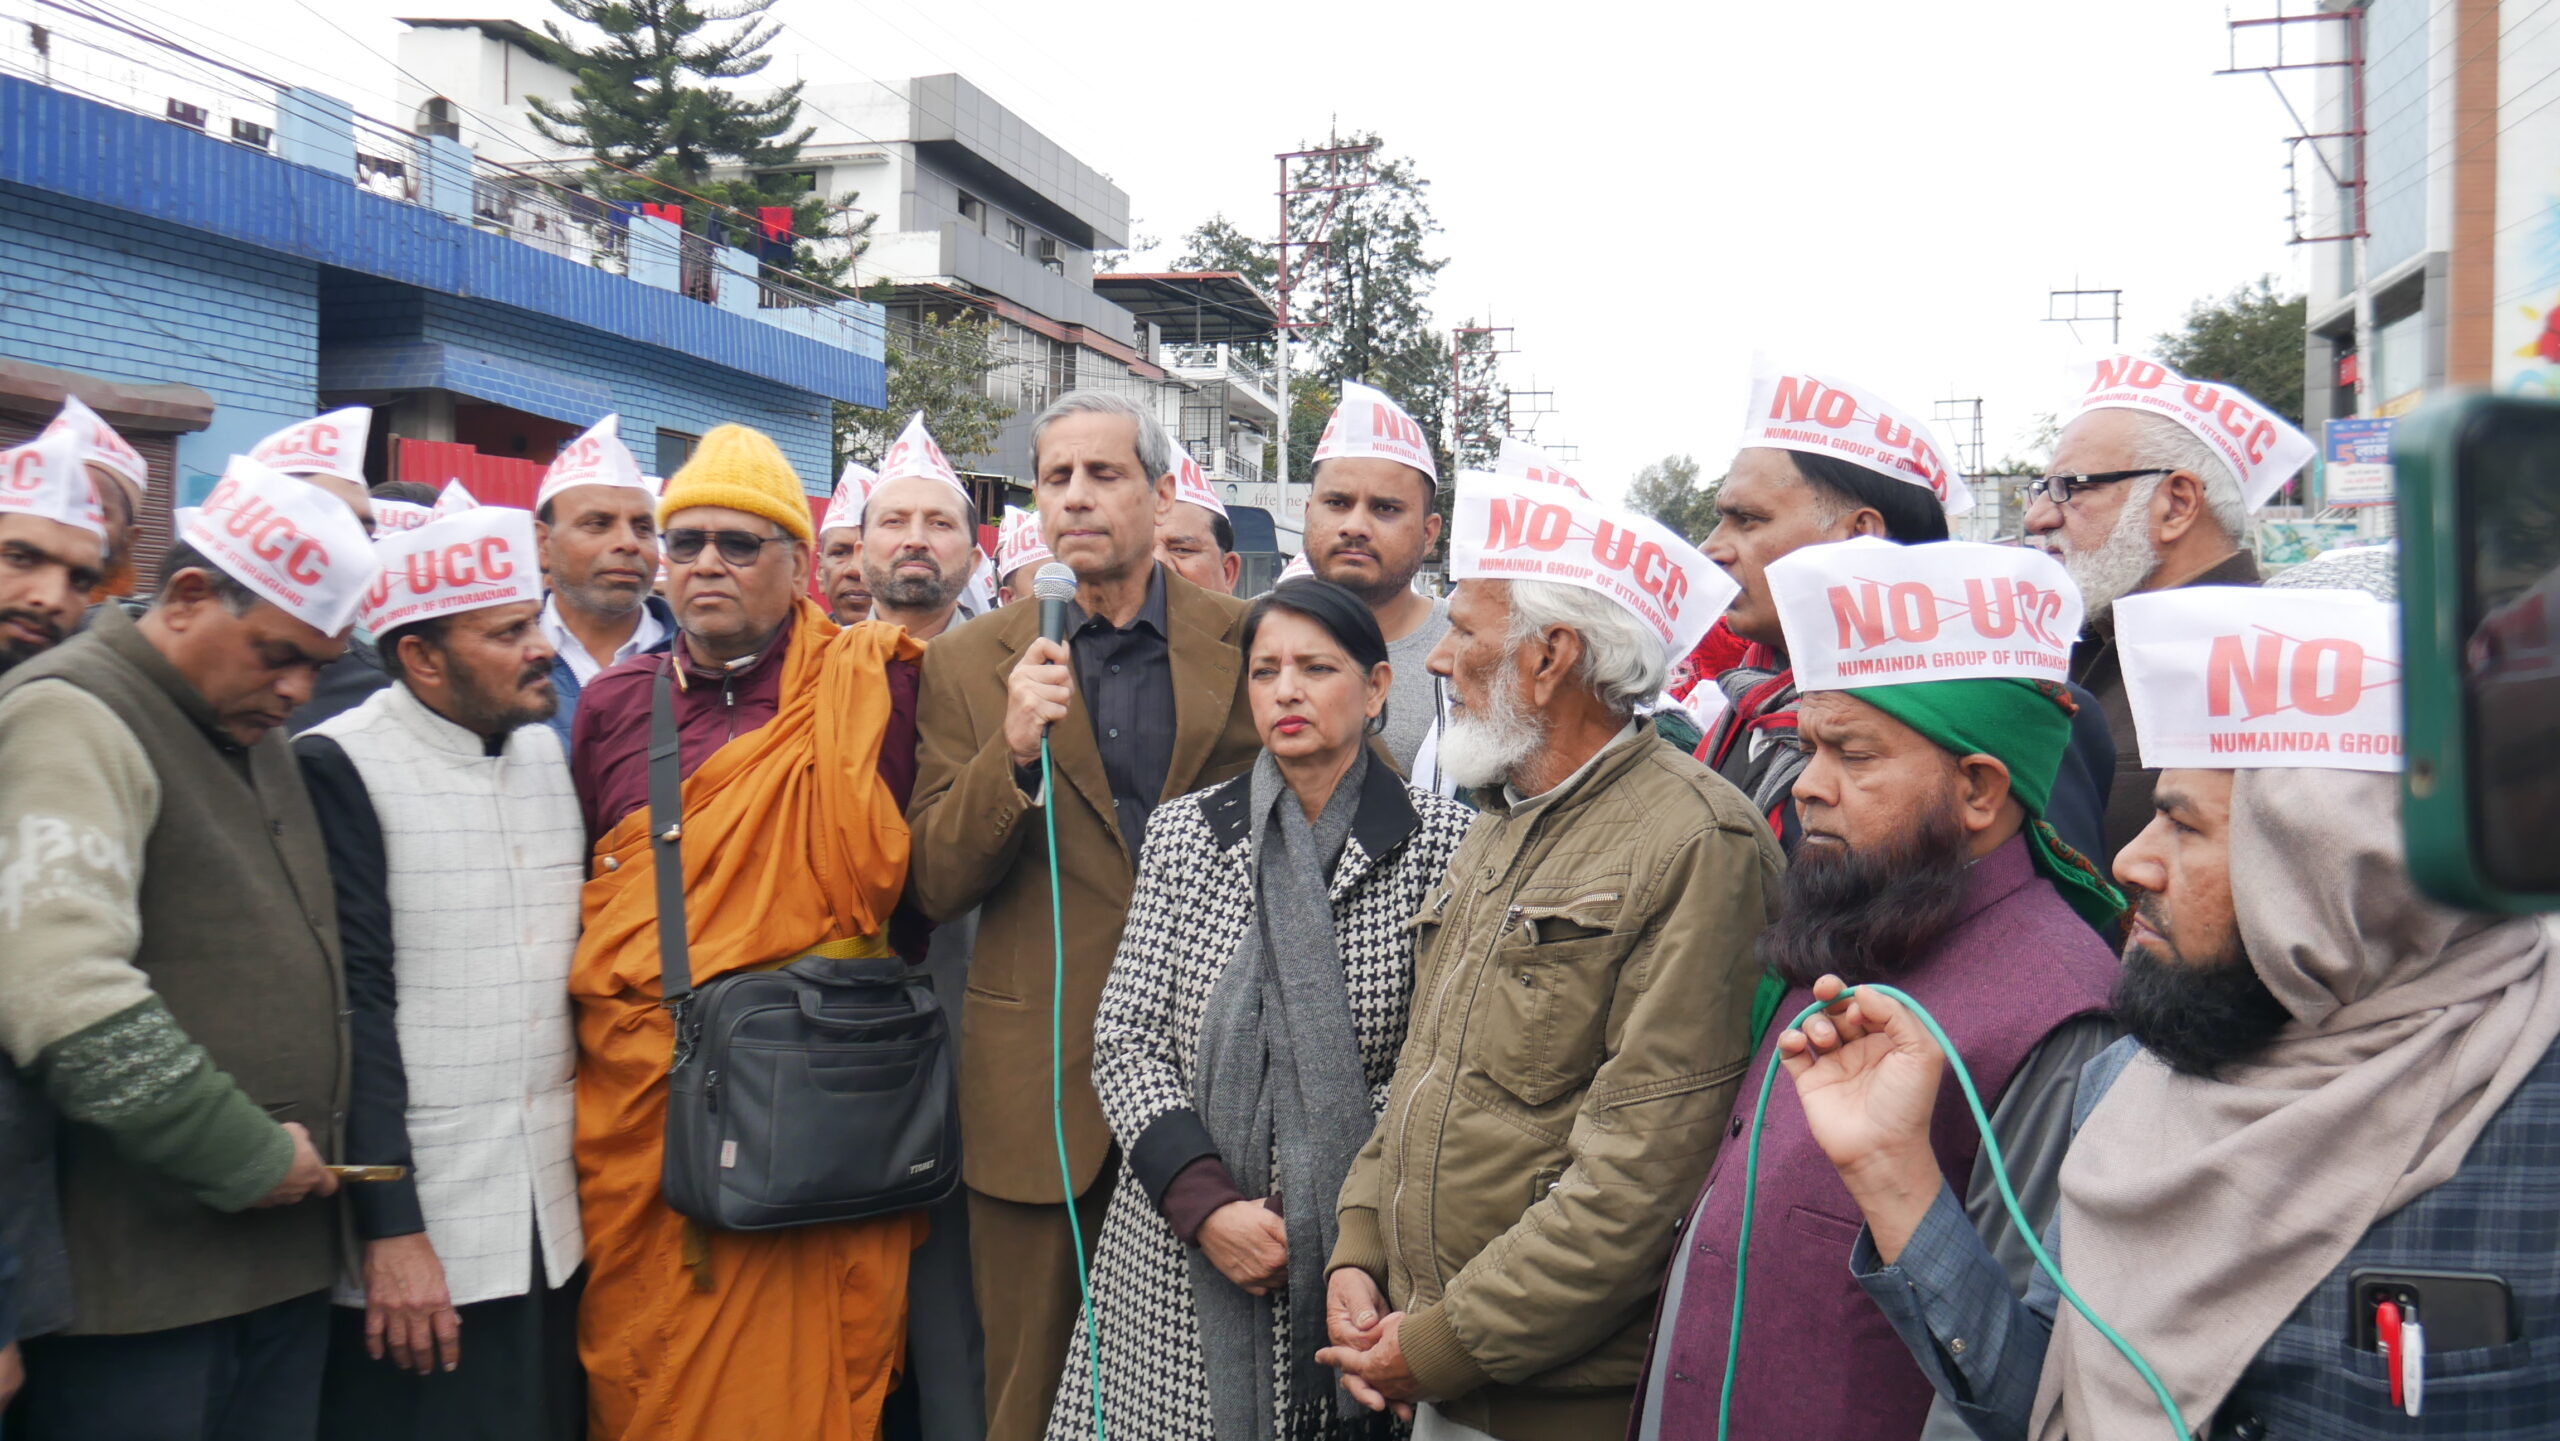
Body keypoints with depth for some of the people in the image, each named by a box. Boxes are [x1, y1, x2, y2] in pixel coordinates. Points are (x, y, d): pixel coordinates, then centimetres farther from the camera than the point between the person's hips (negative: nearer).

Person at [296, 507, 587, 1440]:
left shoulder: (548, 751, 9)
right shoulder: (339, 769, -9)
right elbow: (355, 1005, -12)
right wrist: (391, 1230, -14)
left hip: (554, 1219, 6)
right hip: (417, 1238, -5)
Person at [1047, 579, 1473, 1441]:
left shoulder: (1441, 840, -2)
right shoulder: (1183, 830, 5)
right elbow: (1124, 1041, 2)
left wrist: (1341, 1216, -11)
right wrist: (1205, 1204, -10)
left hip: (1354, 1242, -2)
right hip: (1175, 1248, 2)